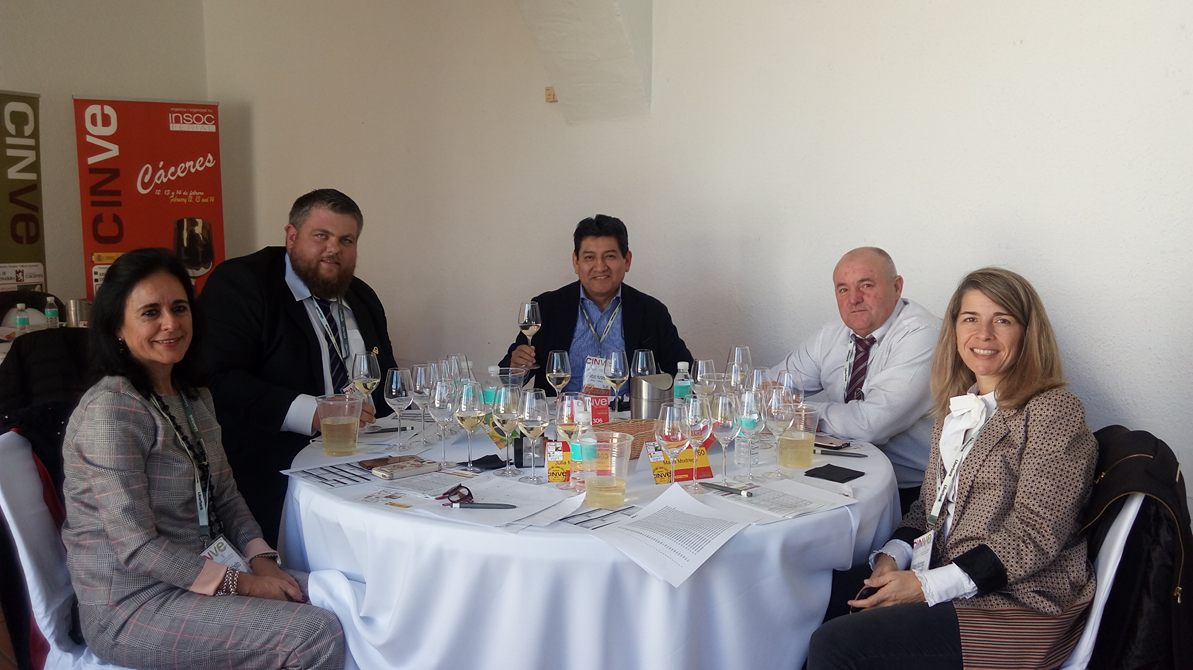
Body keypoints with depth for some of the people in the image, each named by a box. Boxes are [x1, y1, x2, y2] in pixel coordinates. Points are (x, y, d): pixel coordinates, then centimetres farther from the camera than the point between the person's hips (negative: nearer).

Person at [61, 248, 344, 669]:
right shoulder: (109, 410, -19)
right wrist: (241, 583, -18)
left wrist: (262, 561, -4)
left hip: (199, 578, 8)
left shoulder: (195, 397, 8)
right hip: (131, 605, -8)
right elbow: (137, 546, -21)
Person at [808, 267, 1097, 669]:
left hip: (1020, 605, -7)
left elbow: (1033, 535, -16)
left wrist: (927, 585, -19)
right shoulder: (958, 406, 13)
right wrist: (893, 556, -3)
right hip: (944, 579, 7)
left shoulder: (1053, 412, -10)